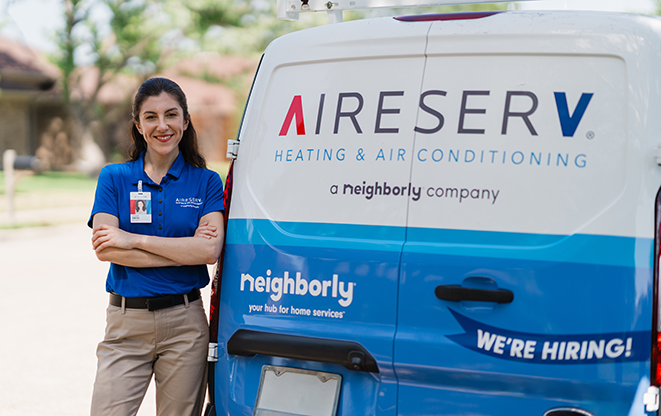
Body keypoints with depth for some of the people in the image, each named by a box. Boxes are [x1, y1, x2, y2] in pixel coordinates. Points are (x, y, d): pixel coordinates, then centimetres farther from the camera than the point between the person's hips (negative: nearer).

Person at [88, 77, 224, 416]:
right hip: (126, 324, 0)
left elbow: (210, 251, -10)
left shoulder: (206, 182, 5)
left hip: (185, 324, 0)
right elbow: (103, 248, -8)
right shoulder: (114, 178, 5)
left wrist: (133, 239, -13)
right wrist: (184, 250, -11)